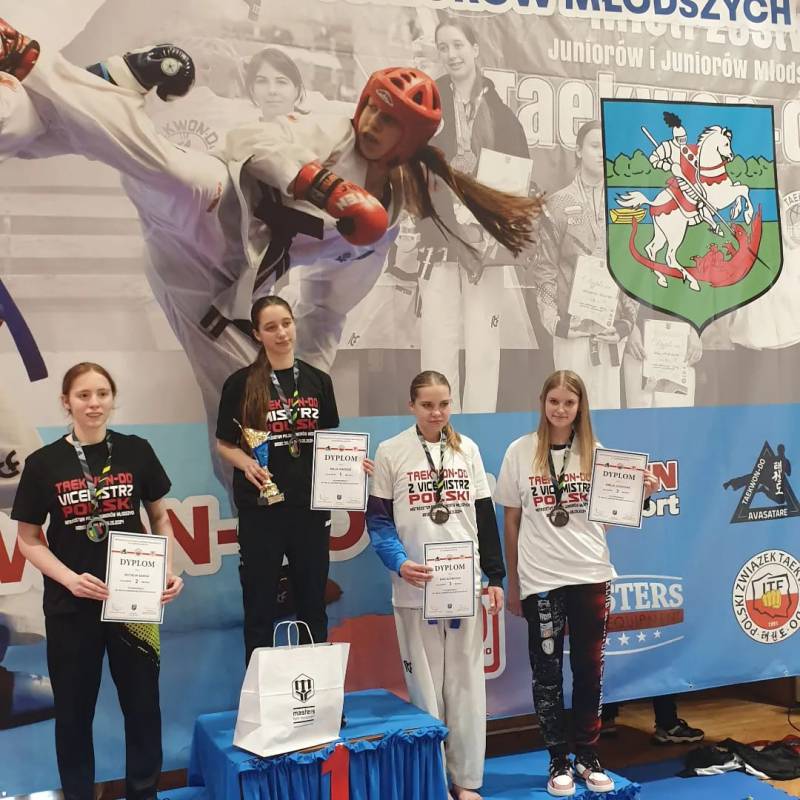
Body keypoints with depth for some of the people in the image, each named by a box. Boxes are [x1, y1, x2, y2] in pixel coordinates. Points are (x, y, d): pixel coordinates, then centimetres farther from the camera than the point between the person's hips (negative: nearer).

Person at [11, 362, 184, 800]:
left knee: (143, 705, 11)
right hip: (70, 607, -1)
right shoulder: (43, 463, -6)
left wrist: (168, 570, -7)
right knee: (74, 711, 12)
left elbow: (160, 519, 7)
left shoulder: (136, 451, -3)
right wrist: (70, 579, -16)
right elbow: (27, 539, -1)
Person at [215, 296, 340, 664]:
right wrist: (247, 464, -18)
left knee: (313, 603, 13)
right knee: (260, 606, 6)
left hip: (311, 506, 3)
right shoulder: (241, 383, -4)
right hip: (260, 508, -3)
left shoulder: (318, 380, 5)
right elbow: (224, 444, 1)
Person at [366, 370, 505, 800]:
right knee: (425, 684, 4)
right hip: (416, 587, -2)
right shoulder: (390, 452, -2)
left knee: (466, 683, 7)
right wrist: (399, 563, -18)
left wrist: (495, 576, 6)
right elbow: (378, 519, -2)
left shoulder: (467, 449, 7)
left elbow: (485, 516, 9)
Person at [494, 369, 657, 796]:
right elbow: (511, 521, 3)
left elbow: (608, 517, 8)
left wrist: (638, 495, -10)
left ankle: (587, 754, 25)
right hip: (540, 579, -1)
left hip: (590, 574, 1)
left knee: (589, 667, 9)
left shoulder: (595, 452, 3)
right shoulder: (520, 451, -1)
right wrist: (512, 583, 4)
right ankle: (558, 759, 20)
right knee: (546, 672, 6)